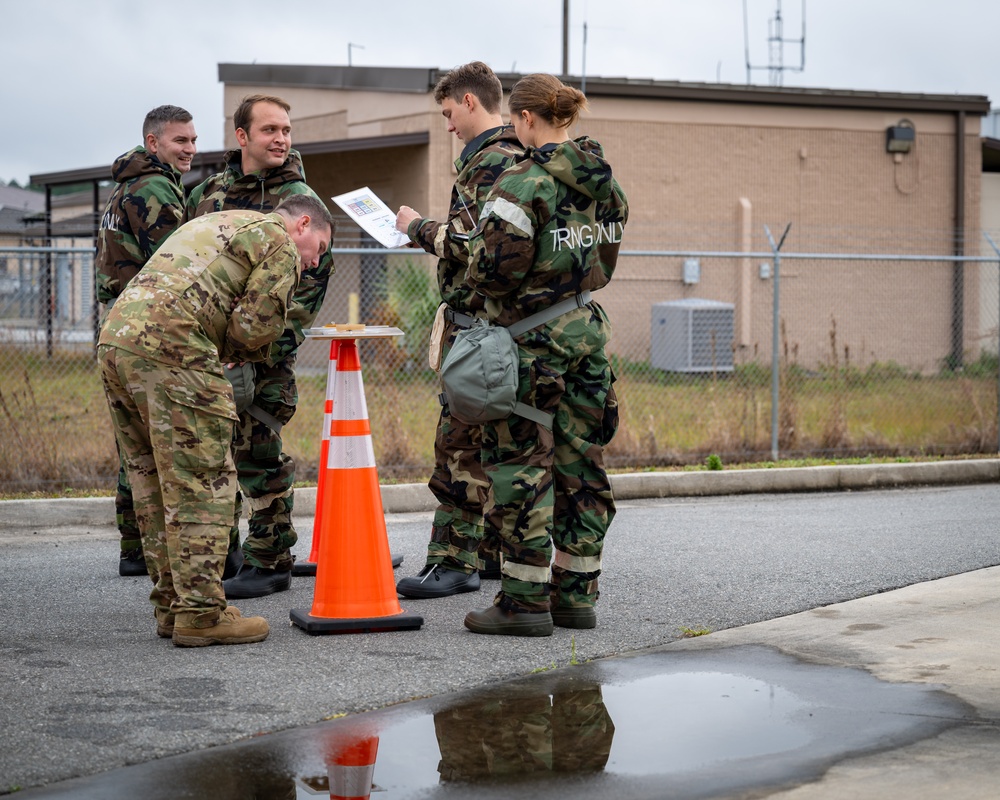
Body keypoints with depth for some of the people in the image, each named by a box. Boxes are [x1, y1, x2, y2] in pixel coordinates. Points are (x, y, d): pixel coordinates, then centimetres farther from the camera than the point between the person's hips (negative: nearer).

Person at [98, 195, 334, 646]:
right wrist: (223, 353, 14)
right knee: (202, 484, -4)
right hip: (171, 347, -9)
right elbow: (255, 328, -4)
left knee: (156, 485, 13)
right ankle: (200, 613, -5)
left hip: (116, 336, 9)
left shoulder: (214, 223, 33)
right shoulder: (279, 242, 6)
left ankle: (171, 607, 18)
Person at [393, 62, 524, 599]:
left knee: (460, 439, -9)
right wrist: (427, 230, 15)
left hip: (477, 319, -11)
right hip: (491, 318, 11)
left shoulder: (492, 161, -15)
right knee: (492, 438, 14)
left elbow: (470, 242, -22)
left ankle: (455, 559, -7)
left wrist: (418, 227, -6)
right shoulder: (510, 154, 18)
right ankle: (494, 548, 21)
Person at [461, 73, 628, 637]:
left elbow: (493, 269, -20)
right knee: (580, 463, 11)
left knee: (523, 464, -1)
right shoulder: (605, 182, 8)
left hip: (534, 336, -7)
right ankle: (577, 594, 18)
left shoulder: (526, 183, -16)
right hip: (588, 327, 7)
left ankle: (526, 599, 1)